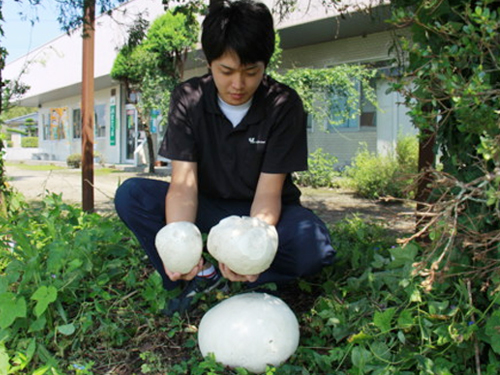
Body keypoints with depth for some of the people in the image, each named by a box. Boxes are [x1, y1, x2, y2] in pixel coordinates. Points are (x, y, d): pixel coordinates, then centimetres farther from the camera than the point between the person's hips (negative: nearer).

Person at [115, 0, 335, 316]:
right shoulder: (188, 99, -12)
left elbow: (267, 194, -21)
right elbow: (183, 184, -20)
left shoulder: (284, 105, -17)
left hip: (263, 211, -1)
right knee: (131, 195, -21)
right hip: (209, 206, 2)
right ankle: (199, 276, -16)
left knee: (312, 246, -33)